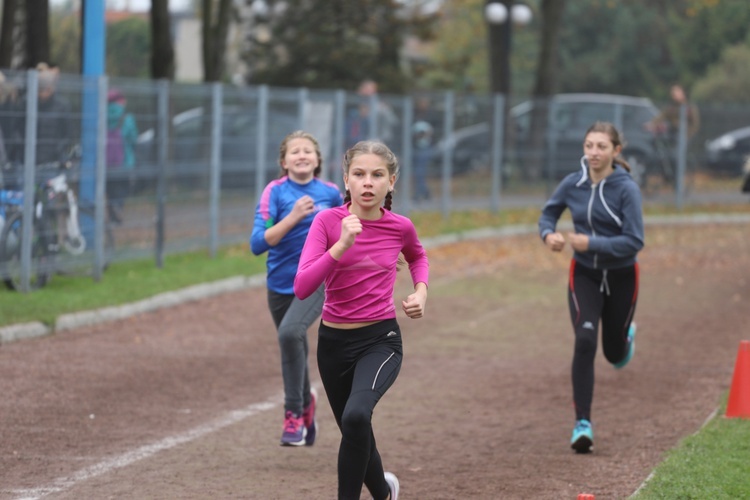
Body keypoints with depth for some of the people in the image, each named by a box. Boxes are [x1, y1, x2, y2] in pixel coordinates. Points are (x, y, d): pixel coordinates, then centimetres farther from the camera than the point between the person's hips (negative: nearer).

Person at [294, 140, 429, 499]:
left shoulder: (400, 227, -5)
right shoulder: (328, 221, -11)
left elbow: (417, 256, 21)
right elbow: (302, 288, -22)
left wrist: (421, 290, 2)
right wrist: (342, 244, -30)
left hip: (380, 340, -2)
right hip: (334, 341, 2)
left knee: (356, 416, -32)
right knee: (355, 433, 18)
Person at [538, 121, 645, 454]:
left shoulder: (627, 189, -18)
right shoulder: (573, 184, -8)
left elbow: (633, 241, -21)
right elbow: (548, 213, 10)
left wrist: (591, 244, -29)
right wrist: (548, 234, -12)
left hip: (621, 277, -1)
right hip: (585, 275, 1)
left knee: (615, 353, 14)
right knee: (585, 341, -19)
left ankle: (627, 335, 54)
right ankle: (583, 423, -15)